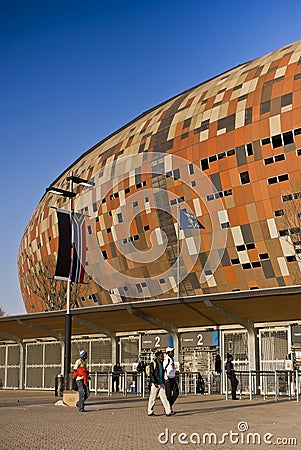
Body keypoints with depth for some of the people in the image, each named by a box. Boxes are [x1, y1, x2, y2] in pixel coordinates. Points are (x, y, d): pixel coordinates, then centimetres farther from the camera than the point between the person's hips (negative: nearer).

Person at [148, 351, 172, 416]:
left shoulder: (161, 364, 14)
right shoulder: (153, 364, -8)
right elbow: (151, 374, -14)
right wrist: (155, 382, -21)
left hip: (161, 384, 6)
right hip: (155, 384, -6)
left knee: (164, 397, -1)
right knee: (152, 398, 3)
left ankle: (168, 411, -6)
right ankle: (150, 412, 13)